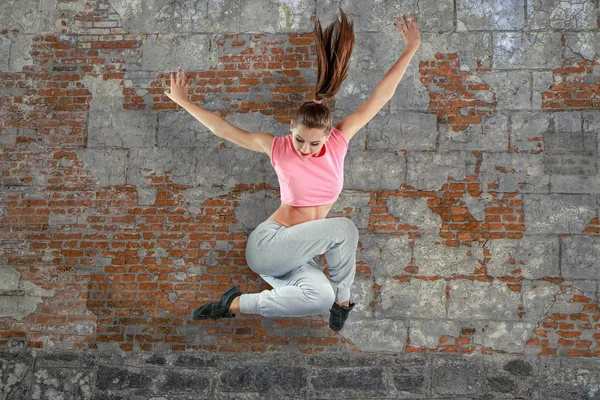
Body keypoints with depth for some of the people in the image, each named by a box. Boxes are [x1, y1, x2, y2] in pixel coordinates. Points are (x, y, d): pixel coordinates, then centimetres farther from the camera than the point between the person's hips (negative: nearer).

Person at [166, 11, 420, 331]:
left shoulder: (338, 141, -2)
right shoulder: (279, 148, -8)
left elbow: (381, 96, -4)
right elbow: (225, 130, -2)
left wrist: (411, 49, -6)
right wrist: (183, 101, -1)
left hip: (295, 255, 5)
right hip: (267, 243, -5)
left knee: (321, 296, -28)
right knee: (344, 229, -26)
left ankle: (237, 304, -12)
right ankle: (342, 301, -4)